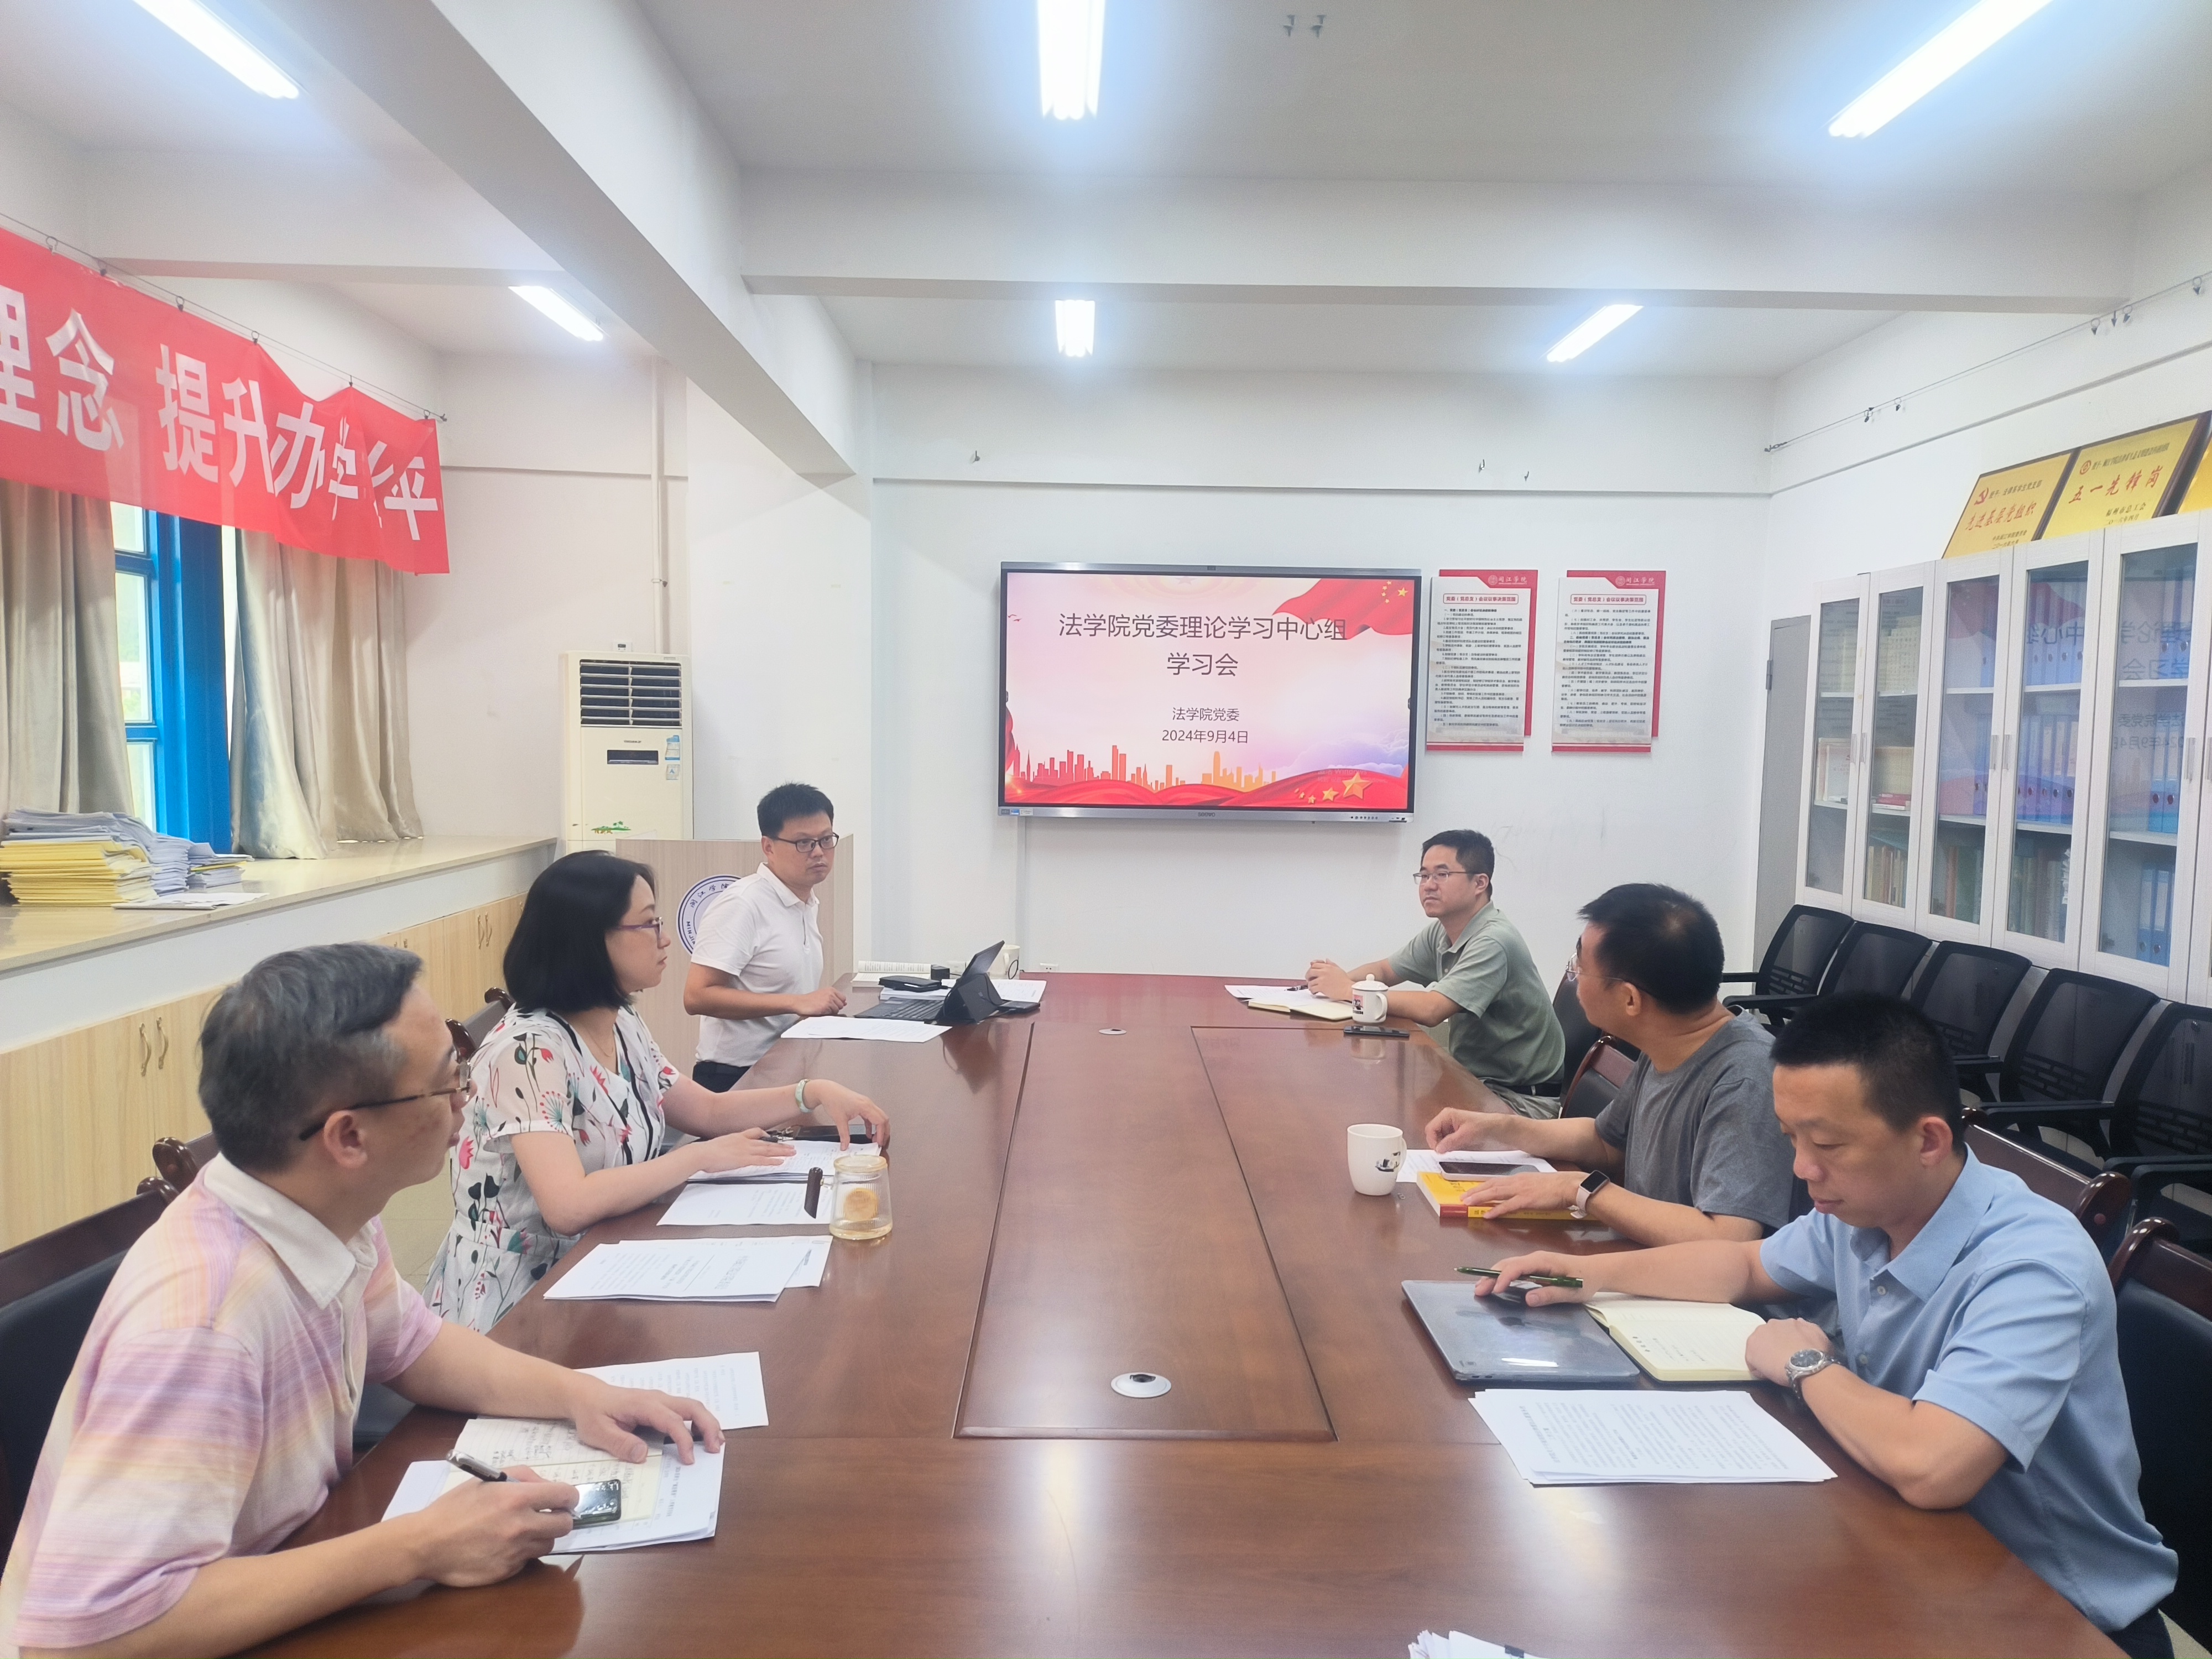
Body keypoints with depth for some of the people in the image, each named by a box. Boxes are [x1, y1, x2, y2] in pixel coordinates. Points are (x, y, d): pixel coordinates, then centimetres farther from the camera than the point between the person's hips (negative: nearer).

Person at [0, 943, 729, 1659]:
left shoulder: (324, 1212, -9)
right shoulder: (199, 1316, -32)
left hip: (282, 1593, 6)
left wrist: (577, 1392, -7)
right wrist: (418, 1548, -30)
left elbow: (408, 1344, 8)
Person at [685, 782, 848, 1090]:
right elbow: (697, 996, -21)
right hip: (735, 1077, -8)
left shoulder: (808, 905, 12)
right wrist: (796, 1003, -23)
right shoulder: (742, 904, -14)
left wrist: (823, 1005, 5)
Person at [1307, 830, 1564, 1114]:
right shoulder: (1440, 932, 3)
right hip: (1474, 1078, 7)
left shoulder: (1493, 942, -24)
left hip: (1522, 1098, -7)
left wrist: (1349, 991, -24)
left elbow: (1431, 1010, -33)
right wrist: (1339, 978, -8)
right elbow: (1385, 970, 15)